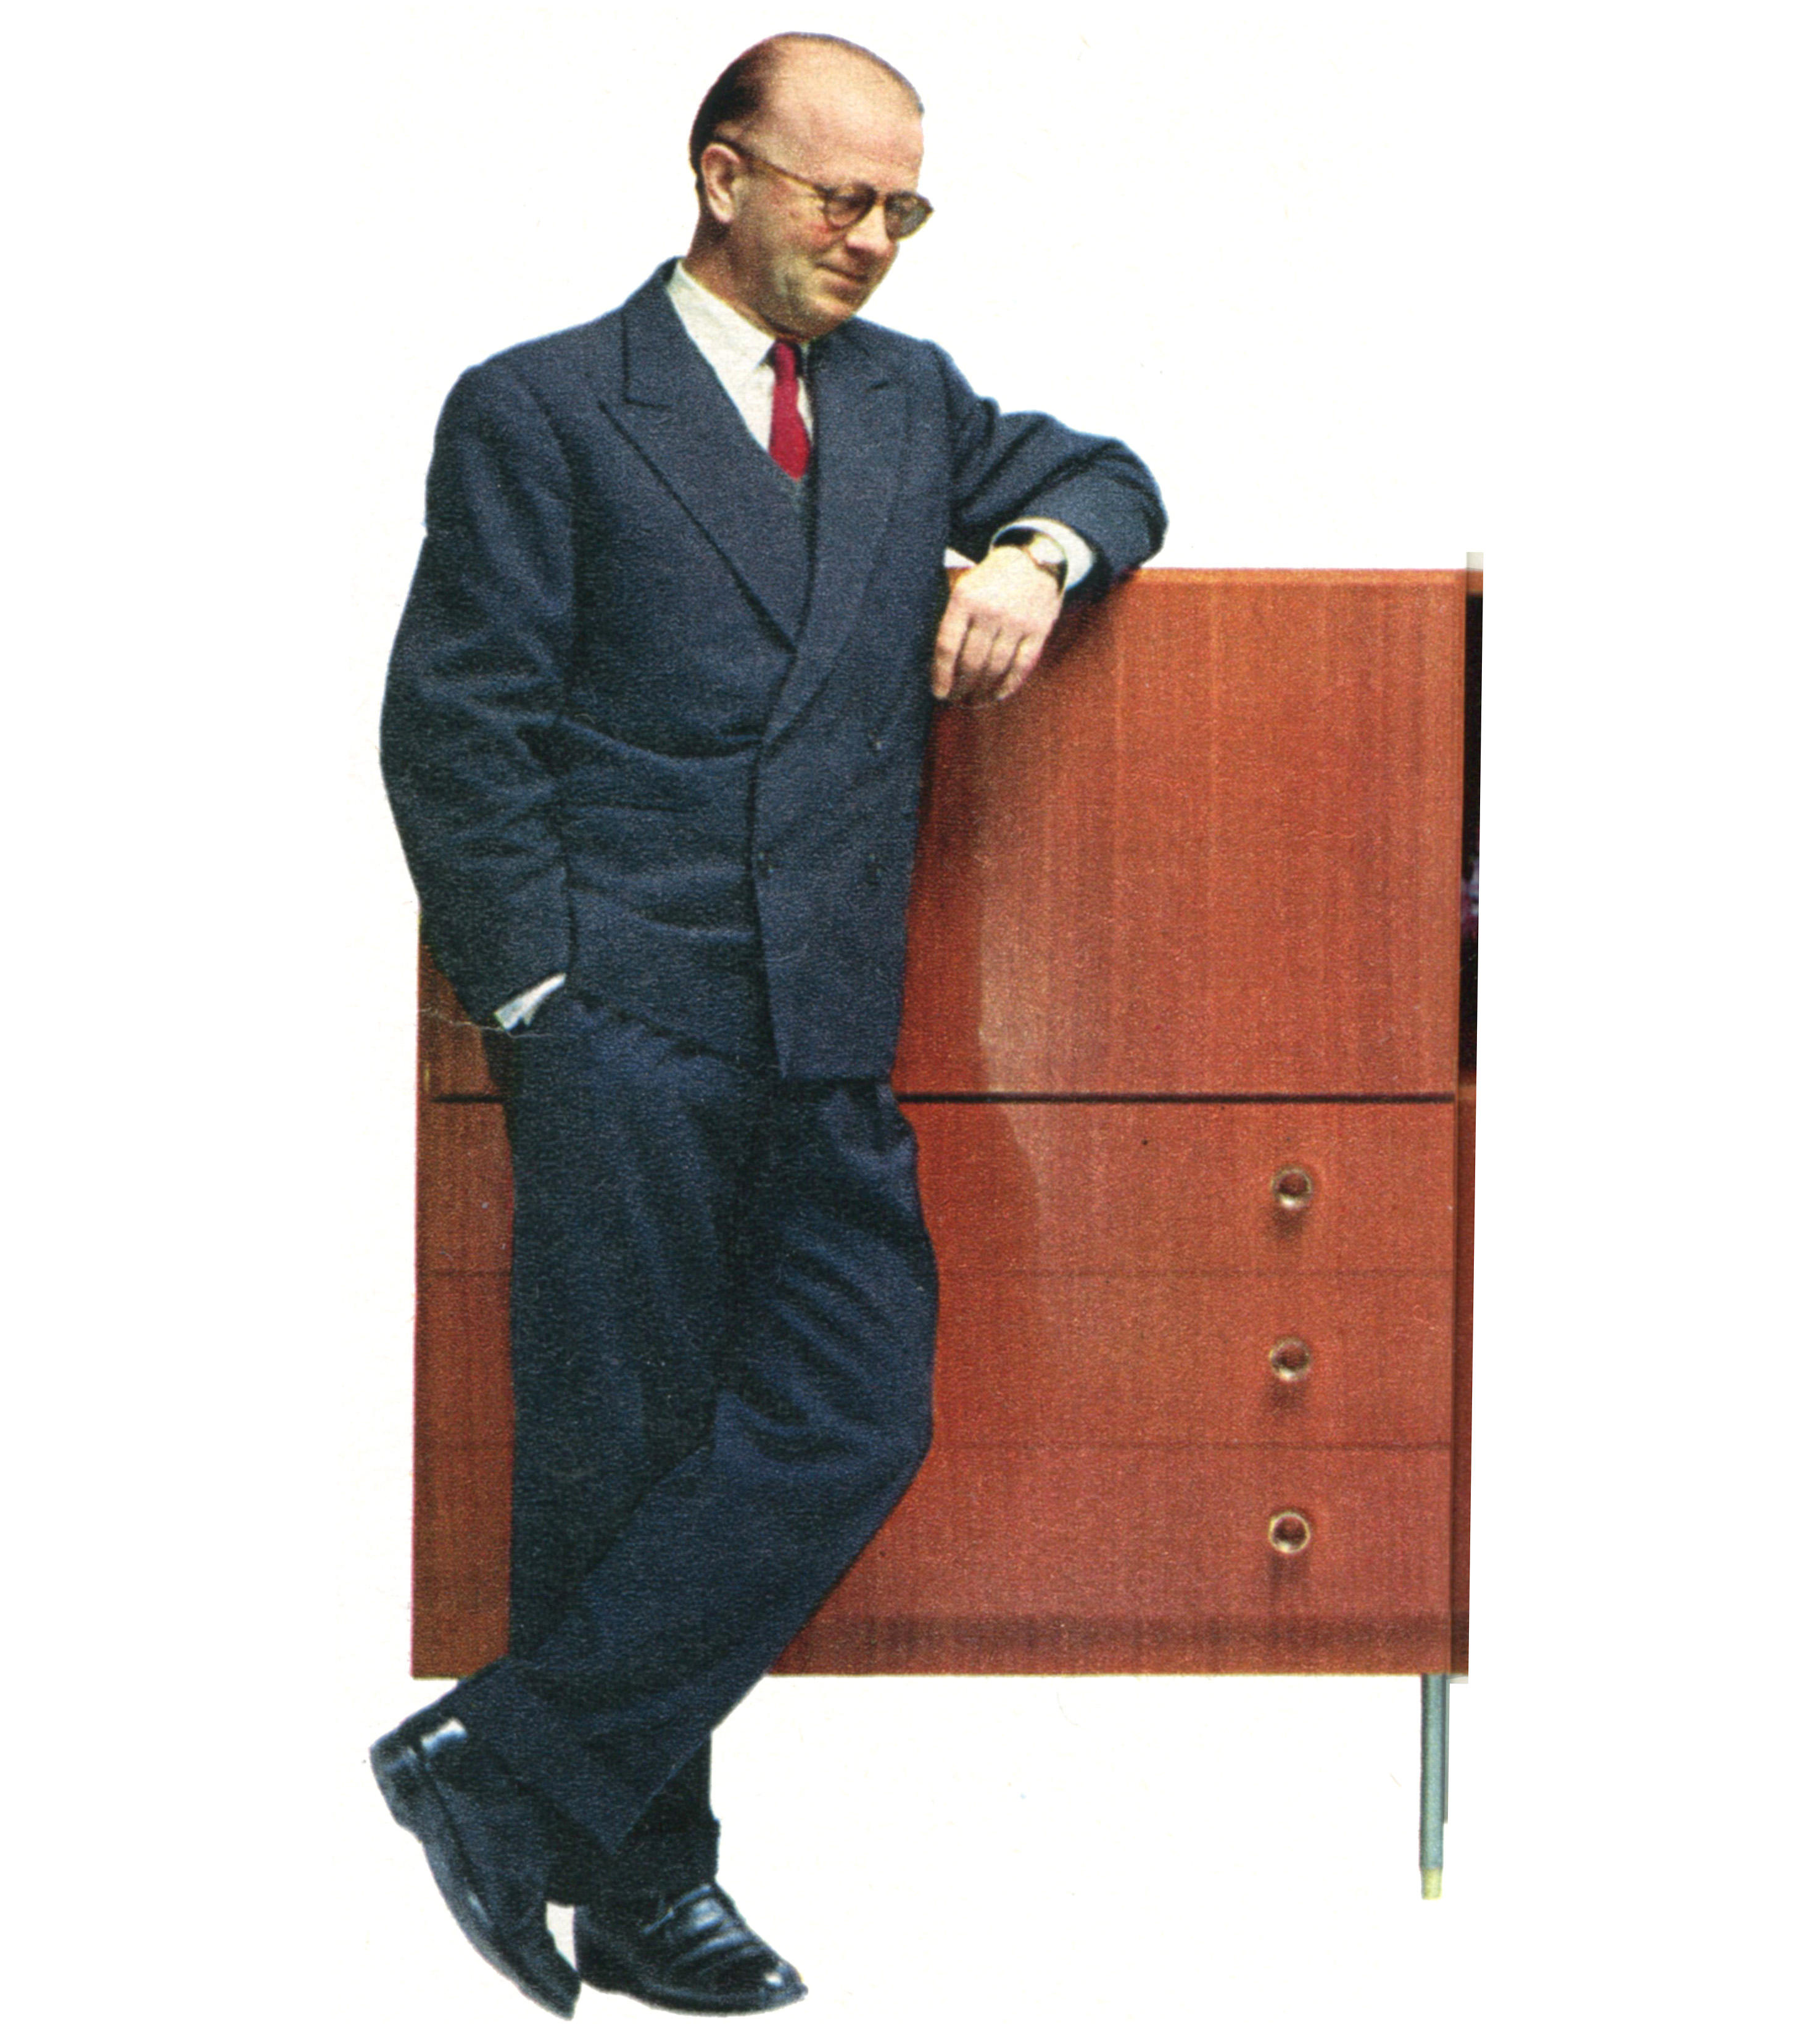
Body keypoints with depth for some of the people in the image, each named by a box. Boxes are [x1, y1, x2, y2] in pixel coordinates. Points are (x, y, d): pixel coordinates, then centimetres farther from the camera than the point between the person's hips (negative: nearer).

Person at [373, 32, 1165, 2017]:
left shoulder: (907, 395, 18)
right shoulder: (539, 409, 2)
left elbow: (1106, 477, 30)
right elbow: (452, 725, -2)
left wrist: (1033, 554, 4)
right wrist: (543, 998, -9)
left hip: (828, 1036, 6)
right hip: (630, 1020, -5)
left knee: (851, 1420, -2)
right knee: (622, 1449, -1)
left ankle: (506, 1762, 7)